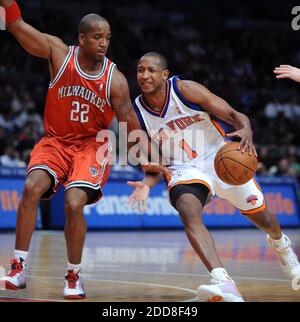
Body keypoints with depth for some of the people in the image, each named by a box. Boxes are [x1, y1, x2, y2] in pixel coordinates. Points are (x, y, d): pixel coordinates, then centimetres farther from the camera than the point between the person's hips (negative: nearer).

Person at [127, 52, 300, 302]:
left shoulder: (185, 89, -17)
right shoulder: (137, 112, -7)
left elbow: (234, 116, -18)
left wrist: (246, 132, -40)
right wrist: (147, 184, -18)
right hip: (184, 168, 1)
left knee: (262, 217, 11)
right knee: (189, 213, -33)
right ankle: (224, 283, -45)